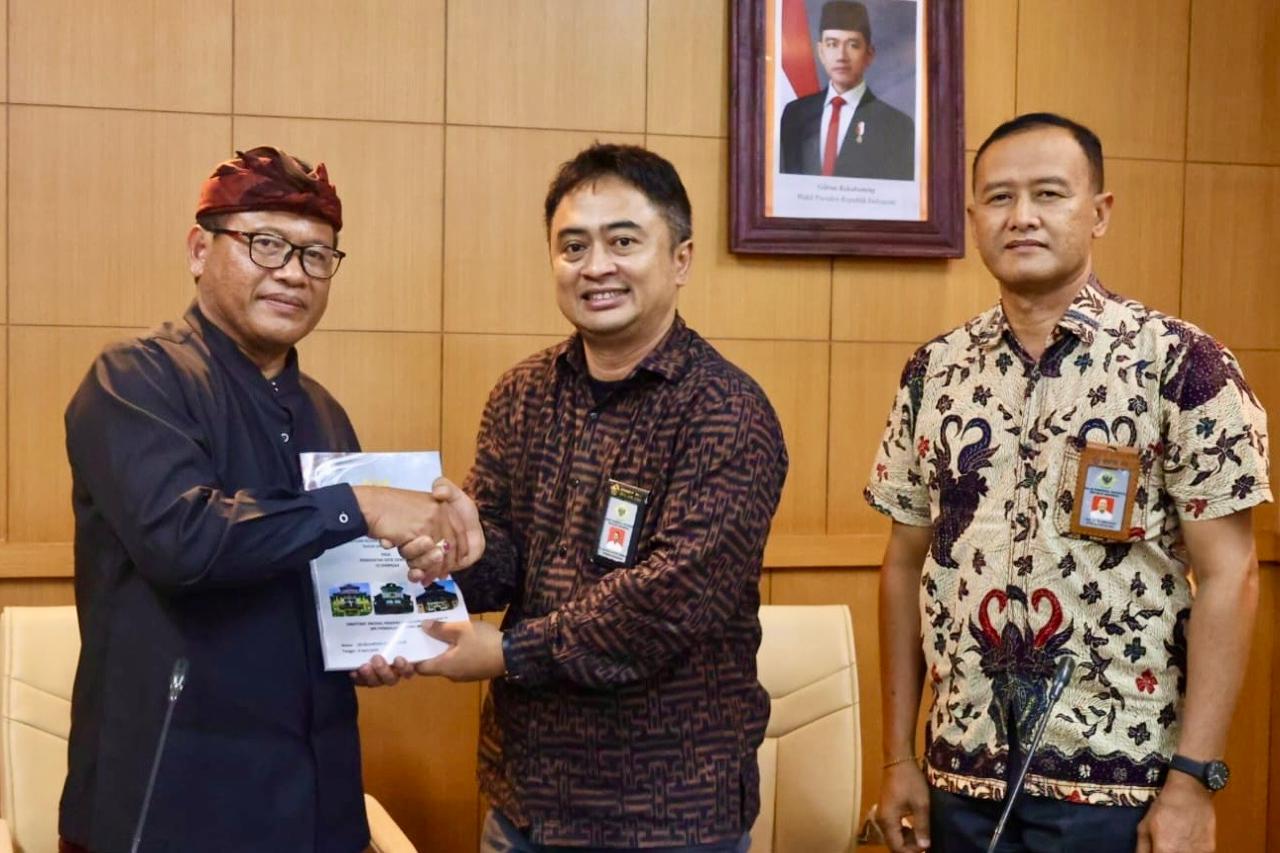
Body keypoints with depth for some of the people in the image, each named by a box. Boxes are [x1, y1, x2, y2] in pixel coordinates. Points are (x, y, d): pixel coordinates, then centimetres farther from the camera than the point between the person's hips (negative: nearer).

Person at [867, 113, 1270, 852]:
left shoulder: (1182, 363, -7)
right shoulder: (934, 372, 4)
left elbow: (1229, 575, -9)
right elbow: (907, 566, 8)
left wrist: (1194, 780, -13)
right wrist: (899, 757, 6)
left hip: (1120, 782, -4)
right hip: (962, 775, 4)